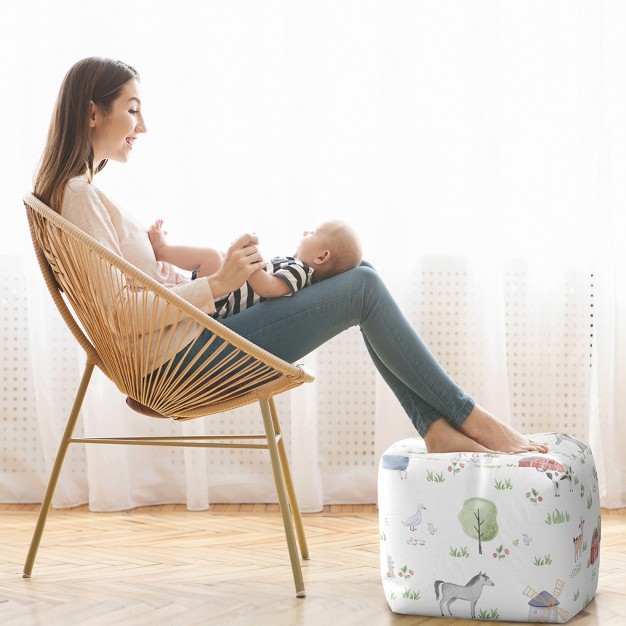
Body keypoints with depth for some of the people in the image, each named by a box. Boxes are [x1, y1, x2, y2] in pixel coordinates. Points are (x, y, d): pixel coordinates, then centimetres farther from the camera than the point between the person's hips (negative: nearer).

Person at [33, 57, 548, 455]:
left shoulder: (80, 190, 16)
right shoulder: (78, 195, -15)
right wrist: (218, 283, -24)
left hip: (185, 347, 10)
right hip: (184, 359, -10)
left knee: (362, 277, 5)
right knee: (364, 289, -11)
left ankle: (438, 430, 0)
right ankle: (471, 419, 1)